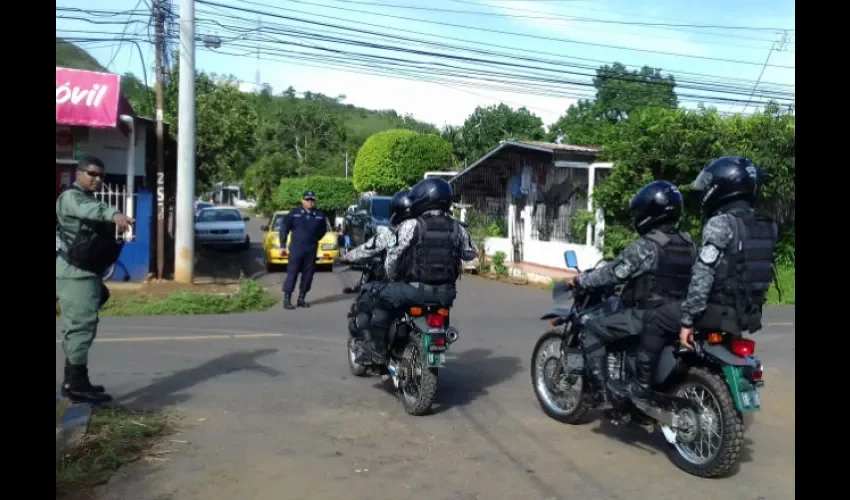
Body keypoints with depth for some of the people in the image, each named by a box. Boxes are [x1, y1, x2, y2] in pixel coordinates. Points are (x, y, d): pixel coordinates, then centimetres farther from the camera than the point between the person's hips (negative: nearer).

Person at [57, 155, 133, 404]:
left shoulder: (87, 200, 22)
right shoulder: (70, 198, -10)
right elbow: (90, 210, -35)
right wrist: (114, 214, -56)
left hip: (85, 273, 10)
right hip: (76, 273, -10)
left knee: (77, 326, 13)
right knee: (82, 325, -13)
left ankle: (73, 381, 21)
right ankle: (77, 384, -11)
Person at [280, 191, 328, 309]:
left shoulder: (319, 215, 5)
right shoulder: (294, 214, -1)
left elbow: (323, 229, 21)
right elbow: (284, 229, 3)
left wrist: (316, 239, 13)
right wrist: (283, 245, 1)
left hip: (311, 249, 3)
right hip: (296, 248, -3)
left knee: (308, 274, 6)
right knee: (292, 273, -5)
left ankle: (301, 298, 17)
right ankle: (287, 299, -2)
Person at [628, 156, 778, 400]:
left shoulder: (720, 225, -17)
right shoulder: (767, 227, 9)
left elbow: (702, 276, -22)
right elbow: (756, 273, 14)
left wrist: (687, 320, -19)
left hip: (720, 310, -9)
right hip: (747, 314, 9)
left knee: (654, 320, 3)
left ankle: (642, 383, 5)